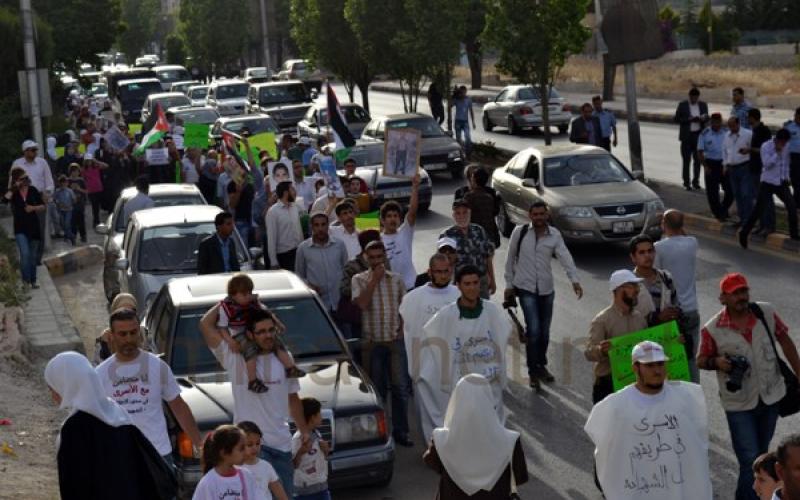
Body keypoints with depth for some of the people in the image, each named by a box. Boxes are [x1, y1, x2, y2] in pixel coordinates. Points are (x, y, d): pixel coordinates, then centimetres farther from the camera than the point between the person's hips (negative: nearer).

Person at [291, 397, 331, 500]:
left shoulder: (316, 434, 8)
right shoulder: (298, 438, -18)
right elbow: (293, 465, -19)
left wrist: (326, 451, 0)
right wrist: (301, 452, -34)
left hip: (322, 485, 9)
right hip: (305, 490, -8)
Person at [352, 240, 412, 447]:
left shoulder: (397, 279, 8)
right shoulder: (359, 280, 0)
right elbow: (362, 304, -16)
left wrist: (402, 328, 0)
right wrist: (374, 279, -15)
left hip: (396, 340, 1)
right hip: (372, 342, -1)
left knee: (400, 387, -2)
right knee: (377, 388, 7)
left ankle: (400, 431, 6)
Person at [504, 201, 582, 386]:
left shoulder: (554, 235, -1)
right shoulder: (520, 232, -3)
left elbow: (565, 257, -14)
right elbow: (510, 258, 6)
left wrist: (574, 280, -28)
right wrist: (509, 284, 6)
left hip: (546, 289, 3)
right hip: (526, 288, -3)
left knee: (544, 331, 12)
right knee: (533, 330, -12)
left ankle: (541, 366, 31)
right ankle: (533, 371, -1)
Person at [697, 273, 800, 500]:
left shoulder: (766, 312, -9)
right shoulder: (712, 329, -16)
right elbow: (701, 361, -2)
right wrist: (716, 362, -25)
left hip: (771, 396, 4)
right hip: (739, 404, -4)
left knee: (761, 454, 20)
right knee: (750, 460, -7)